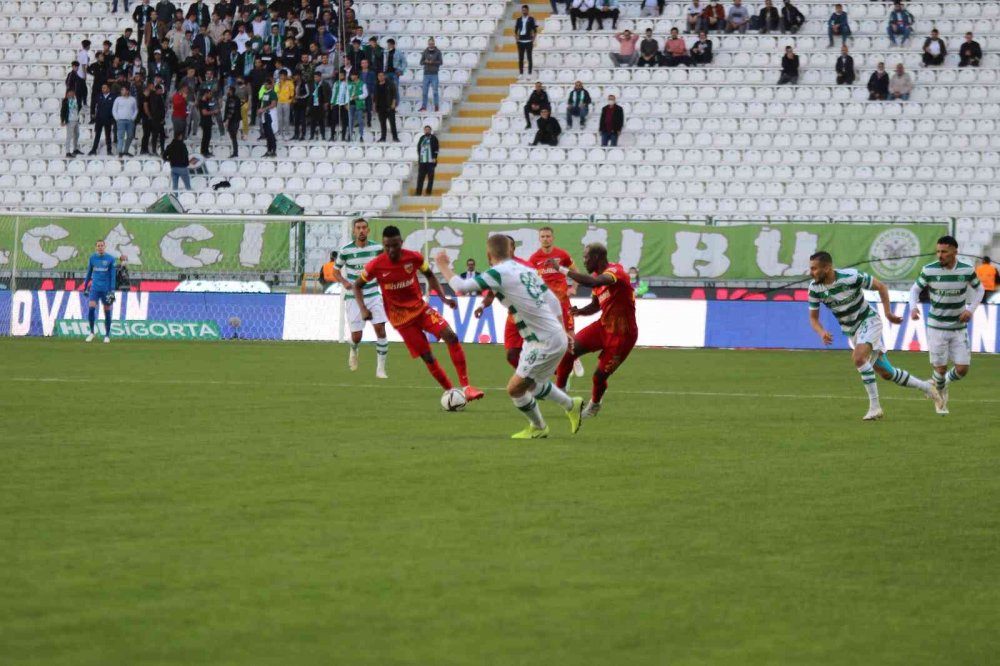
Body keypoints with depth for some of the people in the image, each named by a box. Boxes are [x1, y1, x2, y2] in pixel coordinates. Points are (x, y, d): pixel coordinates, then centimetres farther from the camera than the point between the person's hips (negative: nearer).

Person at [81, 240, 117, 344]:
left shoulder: (110, 259, -2)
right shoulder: (92, 258, 6)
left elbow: (112, 276, -2)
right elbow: (89, 273, 15)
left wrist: (112, 290, -8)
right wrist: (85, 287, 17)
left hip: (106, 289, -1)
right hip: (95, 288, 1)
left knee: (107, 312, 2)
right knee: (91, 308, -14)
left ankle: (107, 335, 13)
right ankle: (92, 332, 0)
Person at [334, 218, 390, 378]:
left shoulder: (377, 248, -2)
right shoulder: (345, 251, -7)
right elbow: (335, 271, 5)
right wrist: (344, 282, -14)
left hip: (373, 295, 1)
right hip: (354, 298, -1)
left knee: (380, 329, -12)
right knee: (356, 336, -2)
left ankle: (380, 369, -3)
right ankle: (353, 351, 37)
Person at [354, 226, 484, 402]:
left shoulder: (414, 258, -11)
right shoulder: (376, 266, -16)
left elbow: (429, 275, 9)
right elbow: (357, 285, 1)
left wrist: (443, 297, -3)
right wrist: (363, 309, -13)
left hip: (420, 308, 2)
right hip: (401, 318, -2)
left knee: (451, 337, -17)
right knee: (428, 357, -8)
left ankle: (465, 386, -15)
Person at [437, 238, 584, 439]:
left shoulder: (499, 273, -16)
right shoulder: (525, 269, 8)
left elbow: (460, 286, -20)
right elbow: (552, 300, 14)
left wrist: (443, 265, -4)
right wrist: (563, 331, 24)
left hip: (546, 343, -9)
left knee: (515, 388, 3)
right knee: (530, 384, 26)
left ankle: (538, 428, 23)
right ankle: (572, 406, 40)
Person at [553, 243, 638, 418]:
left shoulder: (615, 272, -24)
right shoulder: (597, 276, 4)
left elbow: (592, 282, -44)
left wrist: (562, 269, -39)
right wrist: (580, 311, -5)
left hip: (622, 334, -7)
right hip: (603, 326, 7)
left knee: (600, 375, 0)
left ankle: (595, 404, 31)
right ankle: (559, 389, 8)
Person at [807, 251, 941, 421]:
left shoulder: (851, 277, -25)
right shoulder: (815, 288, -11)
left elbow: (880, 286, -10)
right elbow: (813, 317, -2)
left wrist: (888, 313, -11)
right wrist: (822, 333, -22)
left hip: (868, 322, -6)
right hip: (851, 331, 6)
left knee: (858, 358, -32)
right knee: (886, 373, 8)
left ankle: (874, 406, -24)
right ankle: (925, 387, 28)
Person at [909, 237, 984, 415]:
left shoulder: (967, 270, -8)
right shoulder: (929, 270, -12)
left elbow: (979, 288, 10)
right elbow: (915, 289, 2)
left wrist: (971, 309, -5)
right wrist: (913, 307, -18)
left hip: (959, 328, 1)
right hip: (937, 327, -1)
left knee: (962, 369, -2)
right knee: (940, 368, 1)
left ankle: (944, 383, 32)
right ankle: (941, 396, 33)